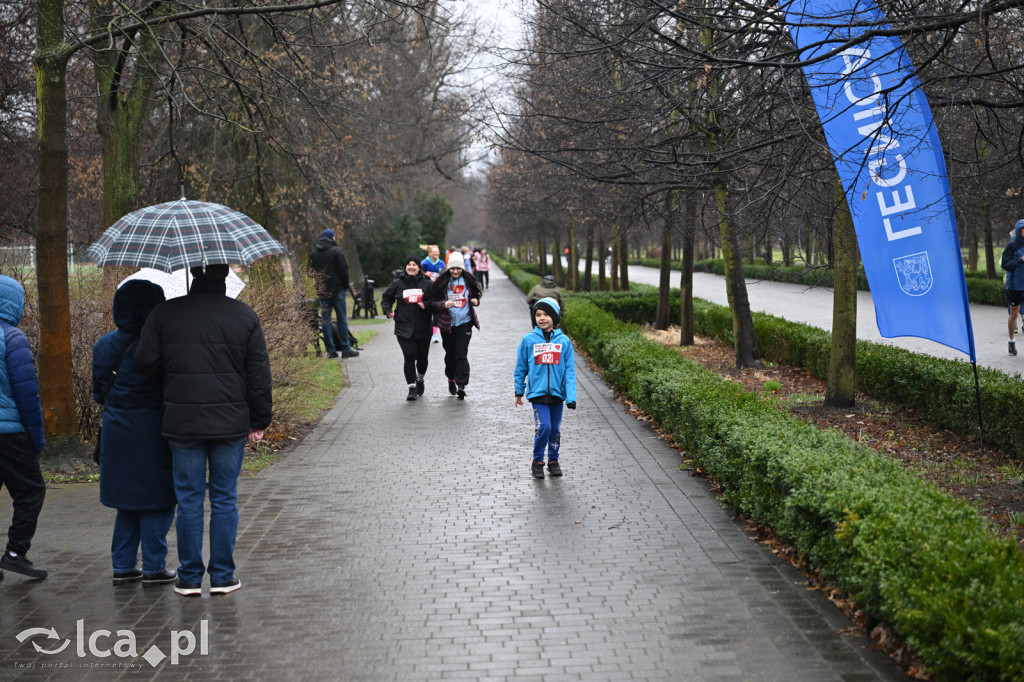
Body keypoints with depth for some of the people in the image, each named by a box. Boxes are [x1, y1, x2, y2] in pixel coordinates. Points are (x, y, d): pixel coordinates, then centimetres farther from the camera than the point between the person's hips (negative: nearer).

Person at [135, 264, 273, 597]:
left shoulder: (165, 313, -3)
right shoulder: (244, 315, -1)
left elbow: (146, 361, -3)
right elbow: (259, 374, 1)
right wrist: (259, 421, 9)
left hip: (182, 423, 0)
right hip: (231, 424, 0)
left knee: (189, 500, 7)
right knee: (224, 499, 8)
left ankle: (189, 578, 13)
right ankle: (222, 576, 12)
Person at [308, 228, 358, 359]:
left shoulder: (313, 254, 7)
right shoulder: (336, 251, -7)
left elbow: (309, 272, 12)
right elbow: (343, 270, -9)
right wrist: (345, 285, 1)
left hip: (322, 291, 4)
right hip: (337, 289, -4)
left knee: (325, 320, 6)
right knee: (342, 318, 1)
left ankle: (331, 350, 3)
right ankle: (346, 349, 0)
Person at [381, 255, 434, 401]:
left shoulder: (427, 284, 3)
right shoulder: (397, 284, 4)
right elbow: (386, 299, 15)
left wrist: (427, 306, -13)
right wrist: (388, 311, -2)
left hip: (423, 327, 1)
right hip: (404, 327, -1)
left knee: (422, 356, 8)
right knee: (409, 356, -11)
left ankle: (420, 379, 39)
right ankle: (412, 387, -3)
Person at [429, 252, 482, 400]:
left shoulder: (468, 281, 1)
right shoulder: (442, 282, -3)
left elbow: (476, 295, 16)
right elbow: (433, 302, -1)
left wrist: (476, 301, -7)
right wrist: (444, 304, -21)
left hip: (464, 322, 0)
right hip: (447, 324, 1)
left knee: (462, 354, -8)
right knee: (450, 353, 12)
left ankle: (461, 385, -10)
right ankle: (451, 379, 35)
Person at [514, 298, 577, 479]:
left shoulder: (564, 341, 0)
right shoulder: (528, 340, -2)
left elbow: (570, 370, 1)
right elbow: (521, 367, 8)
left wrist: (571, 396, -7)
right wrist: (519, 391, 14)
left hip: (557, 392, 2)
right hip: (537, 391, -2)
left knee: (555, 429, 10)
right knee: (543, 426, -12)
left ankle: (553, 460, 29)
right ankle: (537, 461, 6)